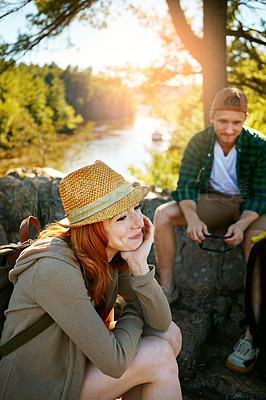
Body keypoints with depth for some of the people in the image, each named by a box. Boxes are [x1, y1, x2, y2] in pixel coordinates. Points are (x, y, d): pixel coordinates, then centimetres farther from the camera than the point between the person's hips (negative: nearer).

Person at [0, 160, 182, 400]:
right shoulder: (55, 269, -33)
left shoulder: (113, 253, -8)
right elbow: (114, 362, -29)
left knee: (170, 335, -2)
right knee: (160, 354, -16)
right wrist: (133, 313, -11)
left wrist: (139, 264, -23)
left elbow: (161, 323, -9)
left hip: (76, 360, 7)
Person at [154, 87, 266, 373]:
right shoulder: (200, 142, -9)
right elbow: (185, 184, -11)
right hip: (213, 201, 3)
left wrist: (242, 224, -34)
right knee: (163, 214, -20)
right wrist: (193, 218, -31)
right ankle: (167, 289, -9)